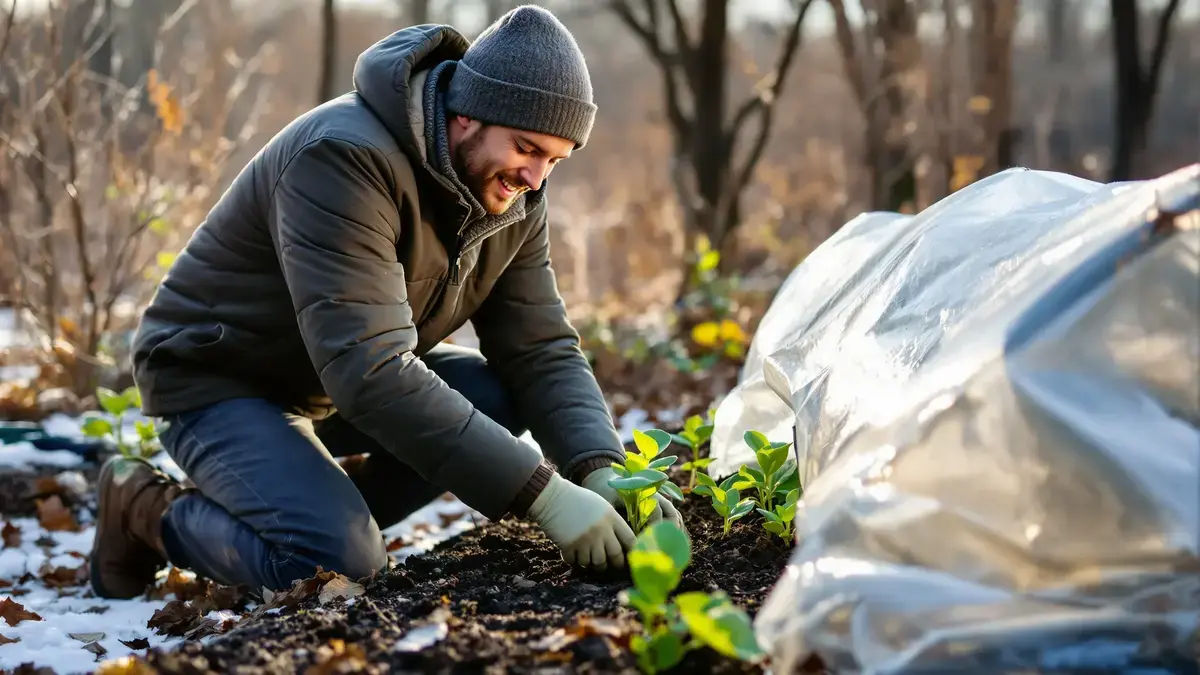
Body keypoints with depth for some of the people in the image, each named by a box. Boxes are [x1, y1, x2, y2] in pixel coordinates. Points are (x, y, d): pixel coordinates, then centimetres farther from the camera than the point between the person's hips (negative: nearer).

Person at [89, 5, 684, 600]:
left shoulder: (513, 198, -7)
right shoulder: (344, 157, -32)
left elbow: (542, 351, -6)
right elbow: (369, 371, -39)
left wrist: (602, 471, -26)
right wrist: (541, 493, -42)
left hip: (336, 382, 8)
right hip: (217, 379, -8)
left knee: (504, 399, -12)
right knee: (343, 566, -27)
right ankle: (148, 508, -1)